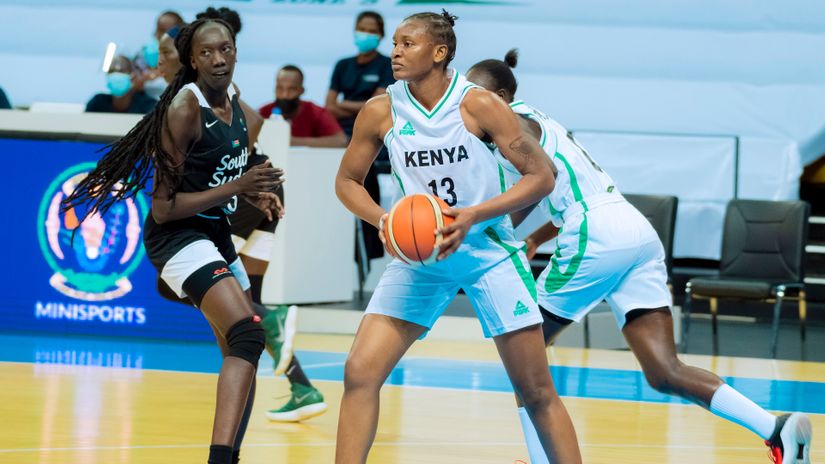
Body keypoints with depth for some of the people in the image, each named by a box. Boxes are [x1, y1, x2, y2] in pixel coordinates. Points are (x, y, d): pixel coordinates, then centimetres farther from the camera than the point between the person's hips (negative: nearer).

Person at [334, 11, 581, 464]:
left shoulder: (478, 105, -14)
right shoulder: (381, 111, -6)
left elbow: (541, 176, -11)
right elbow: (347, 180, 7)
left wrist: (474, 215, -23)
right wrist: (382, 220, -14)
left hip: (489, 251, -2)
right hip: (418, 255, 2)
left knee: (536, 392, 0)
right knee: (359, 372, -11)